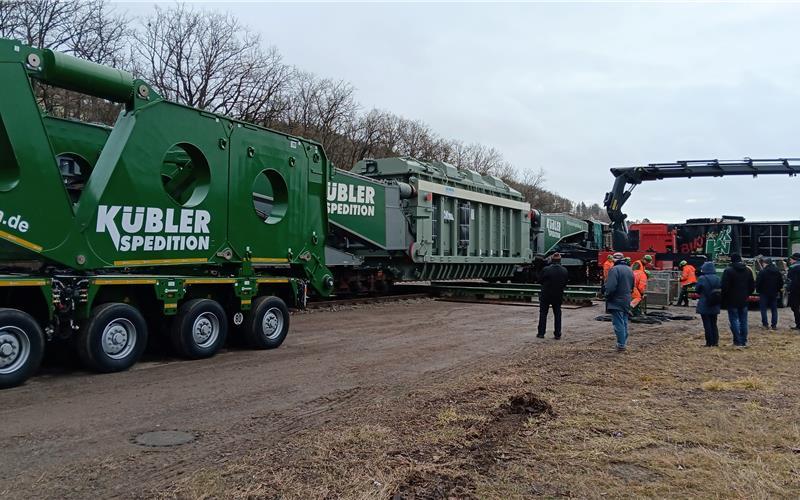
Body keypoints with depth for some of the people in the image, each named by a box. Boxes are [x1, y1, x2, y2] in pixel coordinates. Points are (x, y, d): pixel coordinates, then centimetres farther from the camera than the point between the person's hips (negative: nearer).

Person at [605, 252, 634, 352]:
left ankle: (621, 345, -4)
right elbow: (632, 286, 17)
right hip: (626, 301, 8)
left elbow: (611, 287, -23)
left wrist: (607, 297, -9)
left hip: (616, 302, -8)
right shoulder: (629, 270, 11)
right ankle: (624, 343, 24)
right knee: (624, 323, 17)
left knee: (618, 324, -5)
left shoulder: (614, 269, -17)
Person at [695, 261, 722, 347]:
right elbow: (721, 290, 8)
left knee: (707, 324, 2)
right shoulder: (718, 279, -1)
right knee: (714, 323, 15)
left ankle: (709, 342, 2)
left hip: (704, 306, -5)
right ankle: (715, 341, 15)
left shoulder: (702, 279, -16)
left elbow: (697, 290, -5)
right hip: (715, 306, 5)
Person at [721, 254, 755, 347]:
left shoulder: (728, 270, -13)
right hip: (744, 301, 6)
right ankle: (744, 341, 14)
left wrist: (724, 299, -4)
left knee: (734, 320, -2)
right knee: (743, 320, 11)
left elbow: (725, 287, -15)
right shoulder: (748, 270, 8)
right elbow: (752, 286, 14)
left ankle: (738, 341, -5)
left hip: (732, 301, -6)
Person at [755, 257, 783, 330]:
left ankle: (765, 324, 1)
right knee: (774, 309, 9)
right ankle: (774, 325, 8)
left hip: (764, 293, -5)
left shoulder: (762, 272, -13)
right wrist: (778, 290, 19)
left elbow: (758, 282, -13)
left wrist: (758, 290, 1)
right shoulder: (777, 272, 5)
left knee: (763, 309, 4)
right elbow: (781, 282, 11)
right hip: (774, 293, 5)